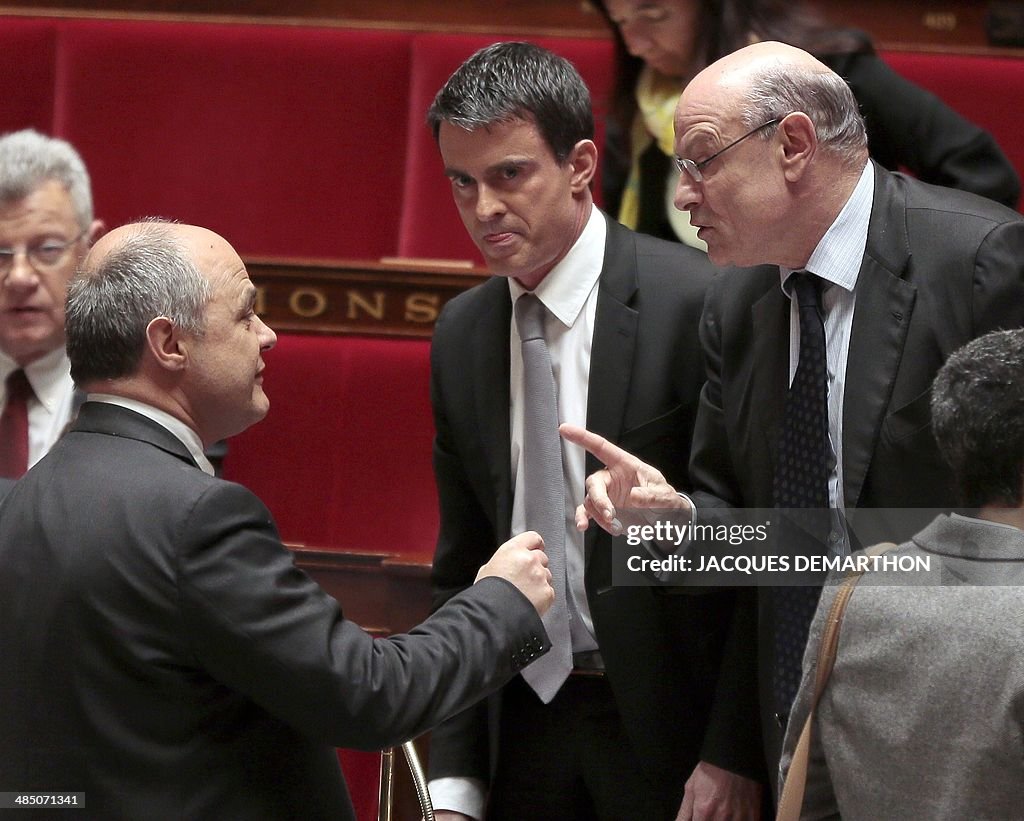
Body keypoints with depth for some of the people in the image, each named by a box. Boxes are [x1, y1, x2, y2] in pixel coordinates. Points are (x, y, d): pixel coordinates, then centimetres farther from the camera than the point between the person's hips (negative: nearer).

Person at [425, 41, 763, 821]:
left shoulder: (699, 303, -13)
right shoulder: (460, 335, 5)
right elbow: (460, 568, 9)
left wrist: (735, 755, -15)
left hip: (676, 728, -5)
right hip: (526, 722, 5)